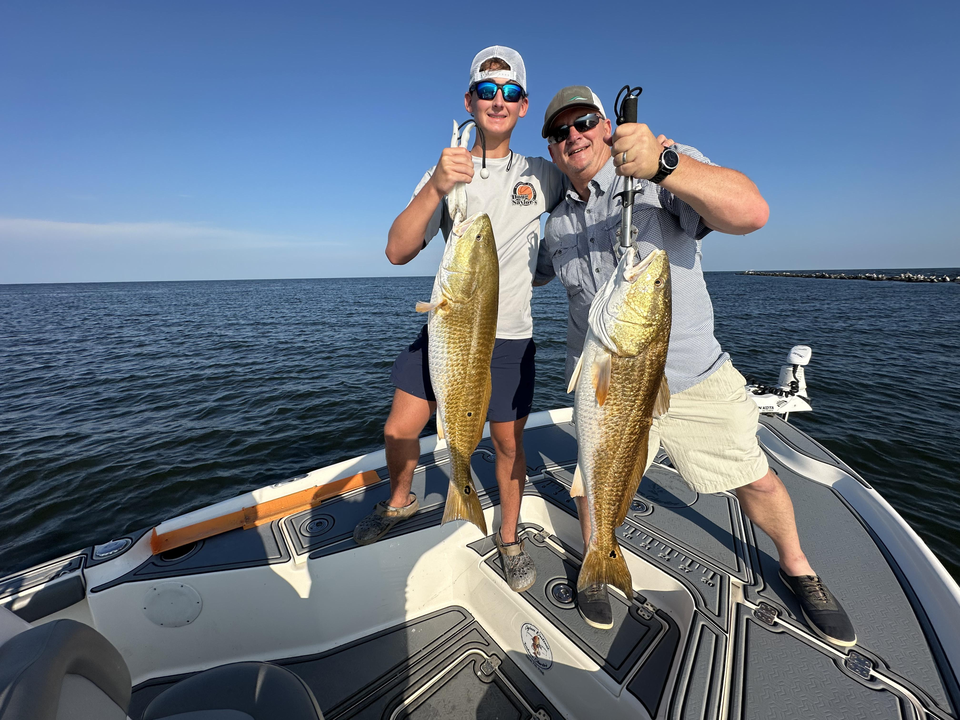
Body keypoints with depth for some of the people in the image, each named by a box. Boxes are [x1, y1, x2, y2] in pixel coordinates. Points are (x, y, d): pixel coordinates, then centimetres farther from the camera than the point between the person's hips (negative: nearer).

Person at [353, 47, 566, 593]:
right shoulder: (444, 175, 4)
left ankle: (510, 538, 33)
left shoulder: (540, 176, 6)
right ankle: (401, 501, 35)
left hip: (509, 337, 0)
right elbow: (398, 252, -10)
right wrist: (436, 188, -26)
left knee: (509, 444, 7)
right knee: (400, 429, 3)